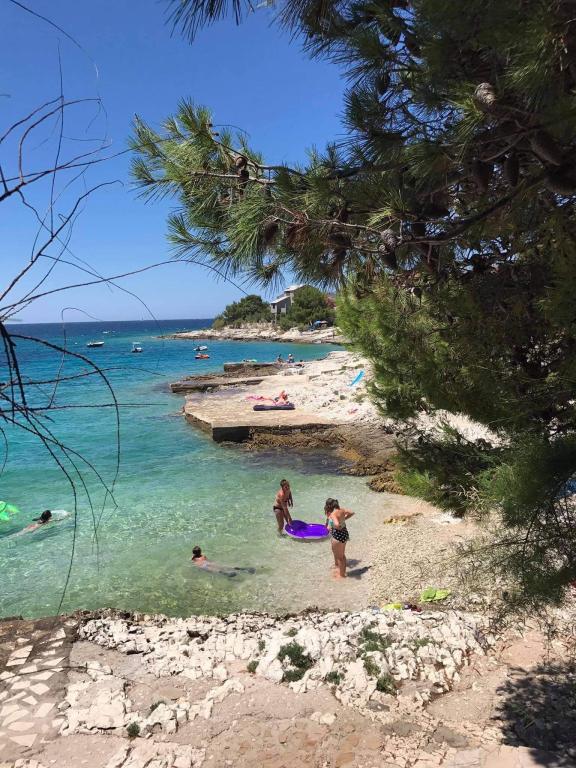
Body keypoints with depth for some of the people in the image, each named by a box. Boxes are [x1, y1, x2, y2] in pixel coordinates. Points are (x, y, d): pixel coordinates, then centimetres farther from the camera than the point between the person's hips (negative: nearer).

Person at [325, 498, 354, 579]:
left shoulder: (333, 514, -25)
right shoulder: (342, 511, -1)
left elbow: (337, 525, -40)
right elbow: (351, 513, 14)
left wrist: (331, 527, -20)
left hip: (338, 535, -8)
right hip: (344, 533, 8)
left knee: (339, 556, 11)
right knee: (342, 554, 25)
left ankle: (341, 574, 26)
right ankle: (343, 571, 41)